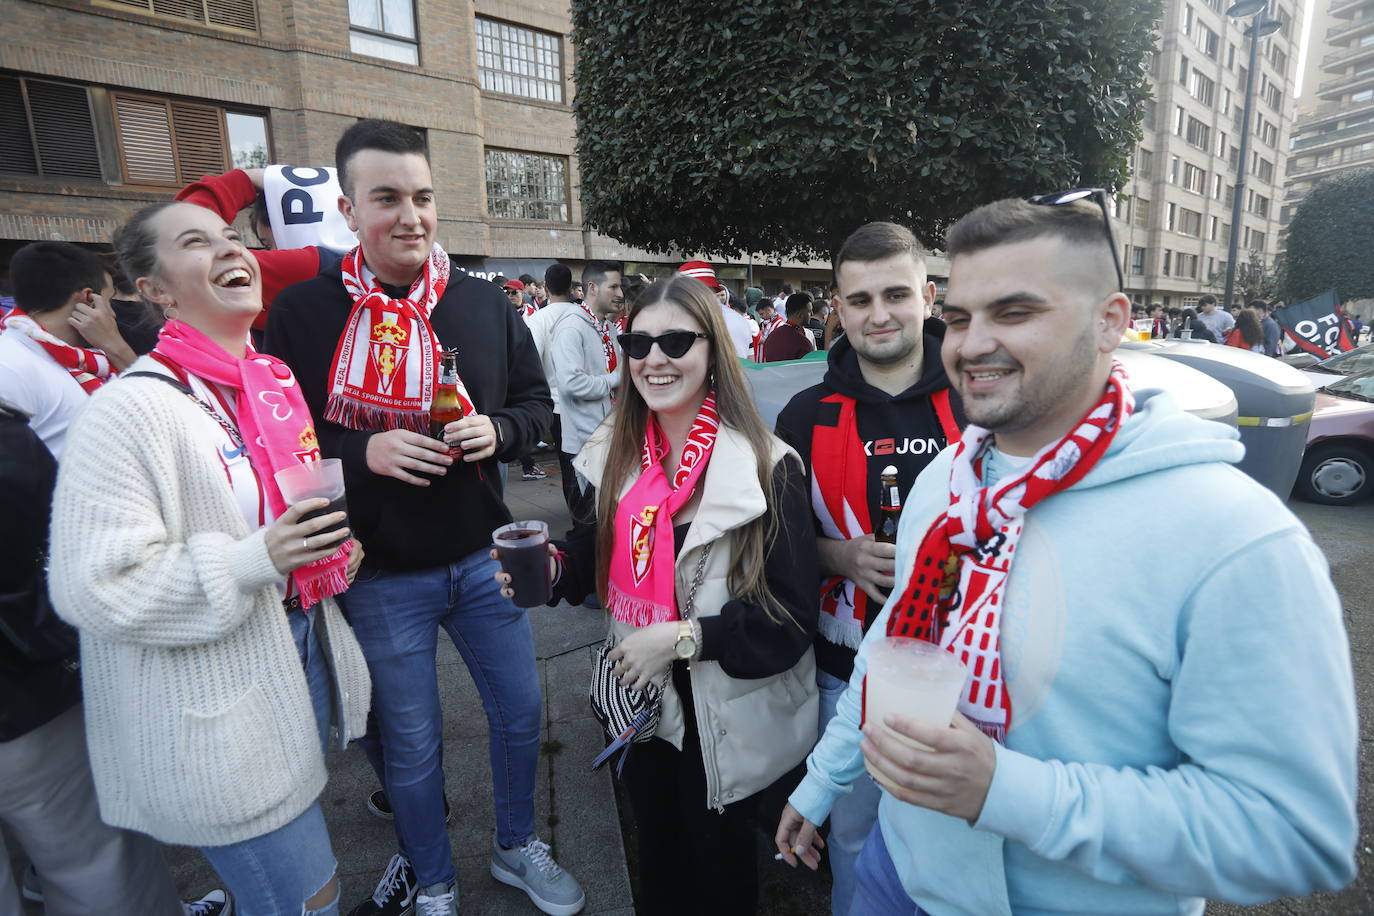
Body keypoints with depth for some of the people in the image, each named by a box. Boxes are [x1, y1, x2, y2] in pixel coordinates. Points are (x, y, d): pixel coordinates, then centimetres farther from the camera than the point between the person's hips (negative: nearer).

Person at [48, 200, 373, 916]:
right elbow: (93, 586, -21)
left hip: (302, 655, 8)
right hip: (216, 723, -7)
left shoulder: (274, 384, 7)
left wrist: (331, 549, 5)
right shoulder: (131, 410, -18)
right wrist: (255, 560, -28)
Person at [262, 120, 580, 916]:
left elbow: (535, 401, 7)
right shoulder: (302, 312, -7)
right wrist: (362, 452, -21)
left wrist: (498, 430, -13)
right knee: (410, 744, 15)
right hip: (381, 576, -2)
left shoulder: (484, 302, 0)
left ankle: (518, 848, 45)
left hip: (483, 558, 3)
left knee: (521, 712, 16)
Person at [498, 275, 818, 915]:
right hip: (641, 701, 5)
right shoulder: (618, 454, -3)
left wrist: (683, 636, -25)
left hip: (726, 718, -4)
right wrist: (554, 568, -9)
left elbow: (789, 615, -19)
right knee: (656, 855, 27)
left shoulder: (767, 468, -21)